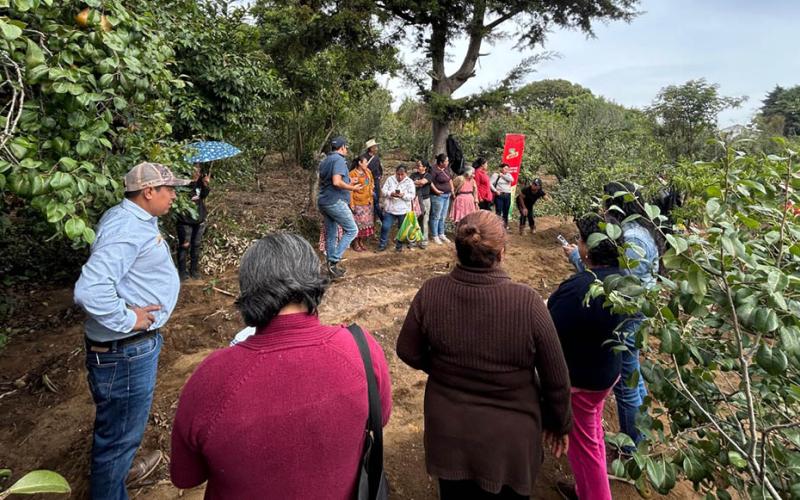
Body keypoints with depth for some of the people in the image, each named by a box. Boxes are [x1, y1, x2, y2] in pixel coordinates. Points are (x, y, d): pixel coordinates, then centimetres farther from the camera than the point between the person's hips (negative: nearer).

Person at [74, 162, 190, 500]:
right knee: (120, 432, 7)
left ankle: (120, 469, 54)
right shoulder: (125, 228, -26)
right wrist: (127, 320, -25)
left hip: (138, 345, 11)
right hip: (125, 351, -11)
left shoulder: (137, 219, 8)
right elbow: (90, 290, -38)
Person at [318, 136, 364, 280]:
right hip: (336, 202, -9)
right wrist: (353, 188, -11)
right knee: (352, 230, -2)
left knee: (330, 234, 12)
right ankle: (334, 260, -9)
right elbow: (337, 182, -24)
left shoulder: (325, 161, 17)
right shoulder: (339, 160, -11)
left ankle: (332, 266, 17)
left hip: (323, 202, 9)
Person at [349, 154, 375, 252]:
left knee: (366, 222, 11)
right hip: (357, 203, -7)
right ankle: (356, 244, 12)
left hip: (367, 202, 7)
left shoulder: (368, 172, 7)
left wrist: (371, 199, 16)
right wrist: (351, 204, -17)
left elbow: (371, 183, 21)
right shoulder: (352, 174, -12)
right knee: (358, 223, -1)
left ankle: (361, 242, 24)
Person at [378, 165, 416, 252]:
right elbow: (384, 191, -2)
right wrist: (391, 194, -21)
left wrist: (403, 195, -27)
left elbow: (412, 196, -10)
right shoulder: (390, 179, 3)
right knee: (385, 227, 1)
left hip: (403, 210, -1)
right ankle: (382, 244, 17)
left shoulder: (410, 182, -3)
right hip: (390, 209, 1)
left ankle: (399, 245, 26)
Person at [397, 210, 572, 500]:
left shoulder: (430, 293, -20)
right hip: (509, 439, -1)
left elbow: (409, 353, -5)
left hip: (448, 434, 2)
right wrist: (560, 422, 6)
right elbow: (556, 377, -13)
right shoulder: (527, 302, -25)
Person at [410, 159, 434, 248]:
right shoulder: (414, 175, 9)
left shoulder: (428, 176, 1)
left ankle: (424, 241, 6)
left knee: (424, 221, 0)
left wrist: (414, 182, -4)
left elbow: (422, 182, -18)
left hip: (425, 200, -2)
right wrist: (419, 184, -11)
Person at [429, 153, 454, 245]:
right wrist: (436, 190, -19)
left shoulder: (445, 169, 11)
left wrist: (452, 189, 16)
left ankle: (441, 234, 26)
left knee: (443, 217, 15)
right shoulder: (434, 170, -16)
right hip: (438, 196, -9)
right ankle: (435, 236, 8)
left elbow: (450, 179, 25)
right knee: (436, 217, 0)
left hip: (447, 196, 9)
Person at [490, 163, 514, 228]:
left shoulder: (508, 175, 14)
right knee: (498, 211, -9)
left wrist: (502, 175, -6)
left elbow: (512, 179, -7)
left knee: (506, 211, 10)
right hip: (499, 195, -5)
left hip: (507, 195, 5)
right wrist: (495, 190, -16)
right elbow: (490, 184, -7)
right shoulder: (495, 175, 0)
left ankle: (505, 224, 20)